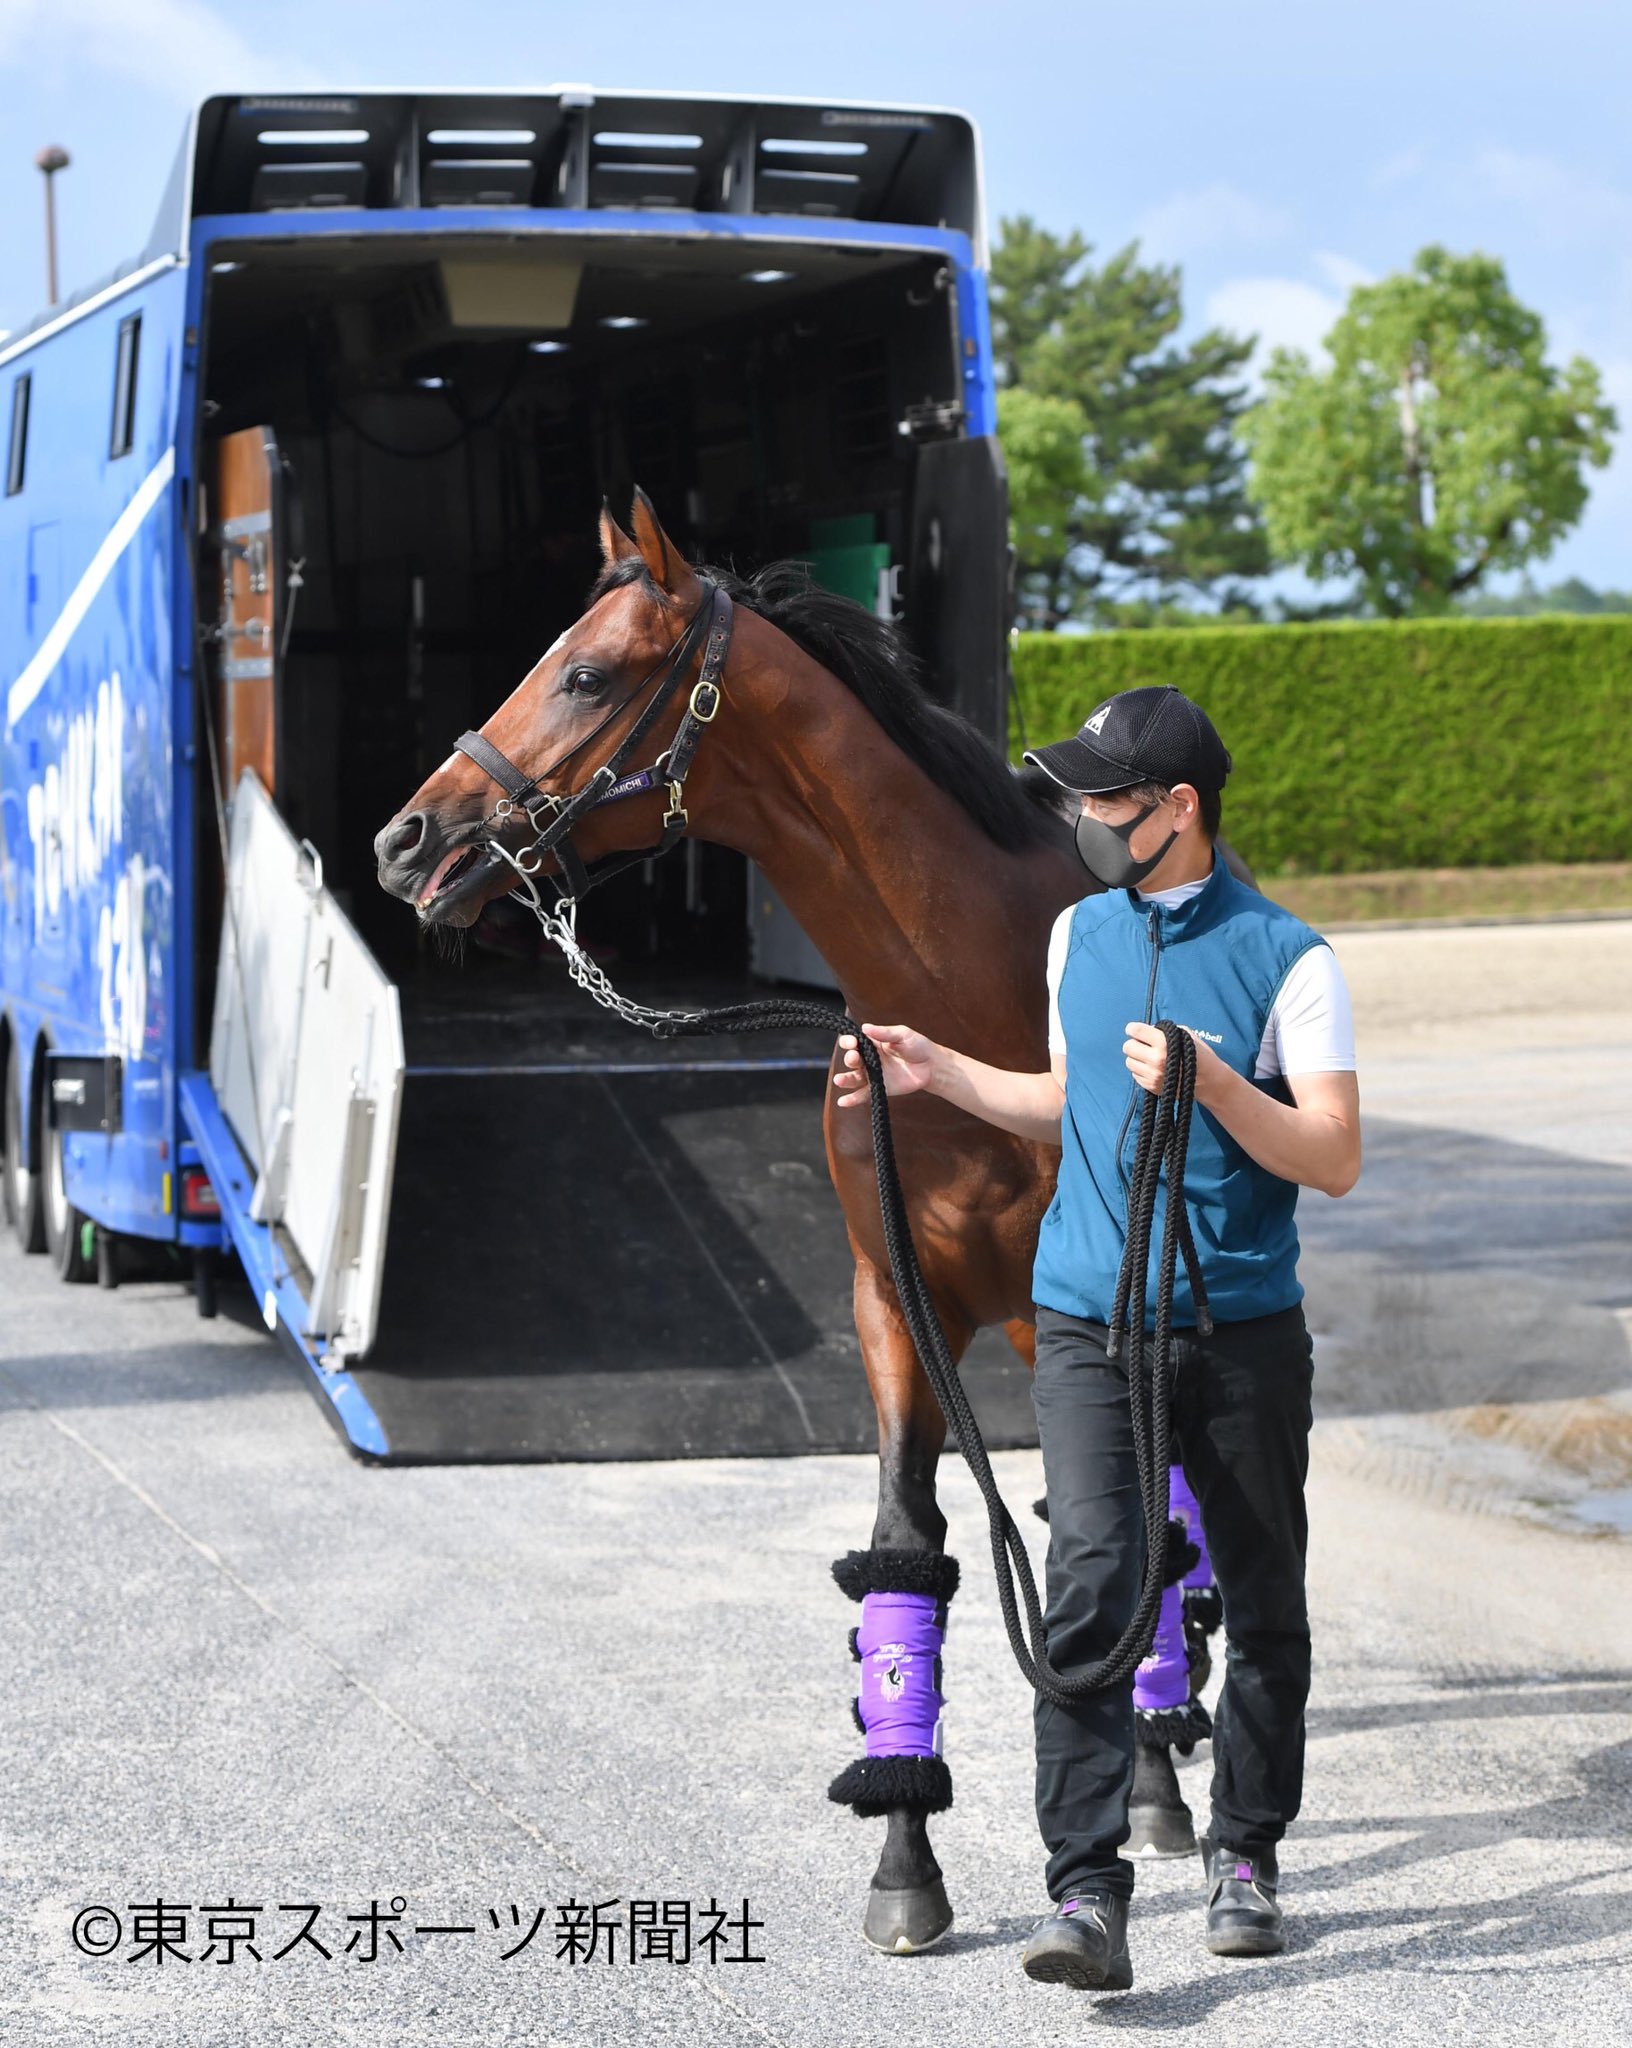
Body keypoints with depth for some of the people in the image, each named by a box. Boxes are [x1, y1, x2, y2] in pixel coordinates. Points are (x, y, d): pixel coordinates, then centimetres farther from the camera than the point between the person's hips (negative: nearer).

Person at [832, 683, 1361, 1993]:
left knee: (1263, 1604, 9)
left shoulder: (1287, 959, -7)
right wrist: (940, 1073, 17)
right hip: (1089, 1326, 3)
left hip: (1243, 1334, -2)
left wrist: (1211, 1082, -23)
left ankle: (1247, 1856, 28)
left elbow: (1335, 1159, -11)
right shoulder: (1080, 935, 10)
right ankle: (1088, 1891, -17)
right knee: (1089, 1585, -13)